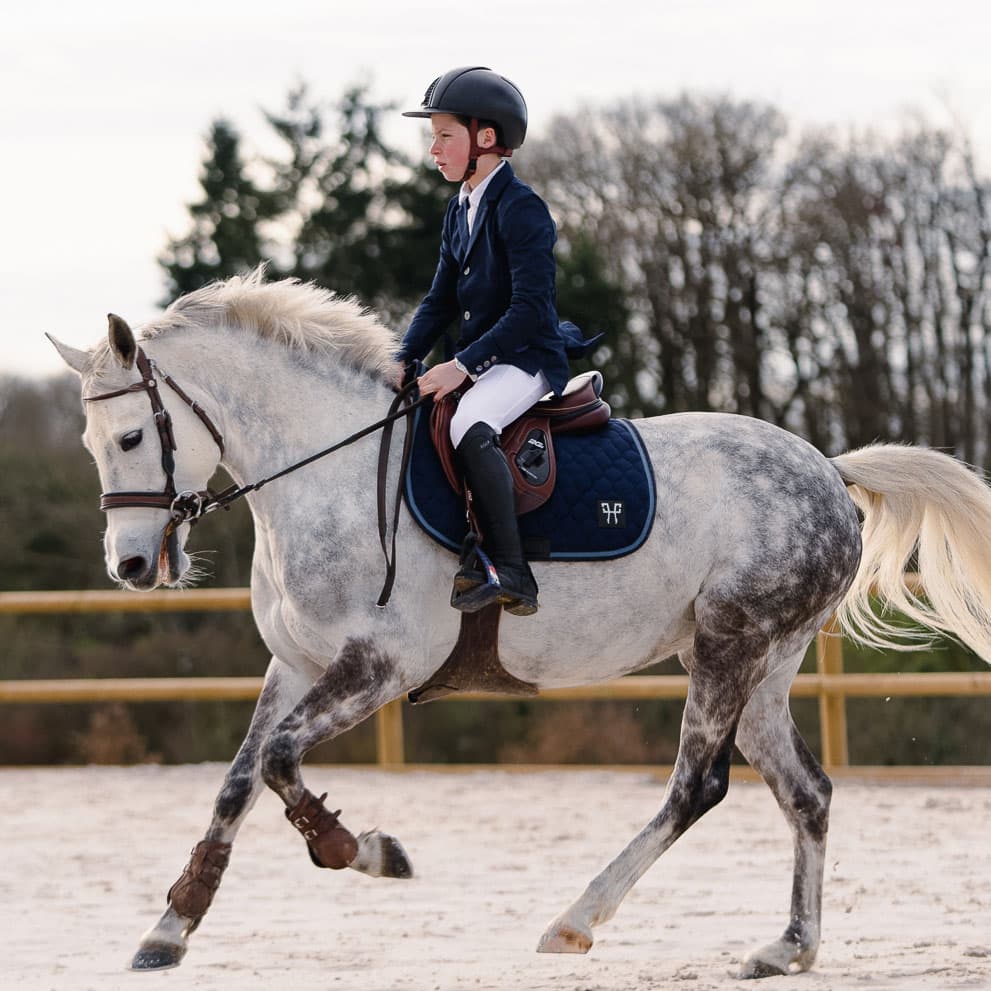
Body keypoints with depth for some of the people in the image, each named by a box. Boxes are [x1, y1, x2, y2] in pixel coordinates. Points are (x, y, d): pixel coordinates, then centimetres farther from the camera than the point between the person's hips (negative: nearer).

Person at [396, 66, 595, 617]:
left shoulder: (520, 209, -15)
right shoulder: (461, 210, 14)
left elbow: (529, 308, -22)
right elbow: (442, 302, 18)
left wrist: (464, 365, -25)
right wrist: (403, 361, 3)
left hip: (528, 360, -10)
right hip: (477, 361, 10)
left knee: (471, 427, -36)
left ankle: (510, 574, -35)